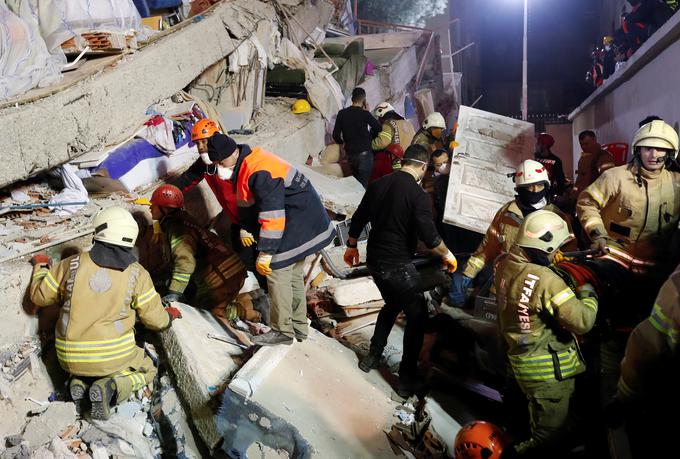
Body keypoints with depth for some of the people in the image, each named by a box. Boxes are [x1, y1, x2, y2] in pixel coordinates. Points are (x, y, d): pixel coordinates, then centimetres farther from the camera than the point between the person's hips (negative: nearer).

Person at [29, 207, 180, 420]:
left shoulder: (72, 264, -6)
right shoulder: (137, 274, -9)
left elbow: (40, 296, 8)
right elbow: (155, 319, -3)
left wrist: (40, 266, 26)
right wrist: (168, 315, 21)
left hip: (70, 360, 4)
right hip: (113, 357, -3)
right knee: (147, 370, 23)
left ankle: (79, 383, 2)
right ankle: (111, 386, -7)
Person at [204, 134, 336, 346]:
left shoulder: (259, 172, -27)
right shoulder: (246, 166, 6)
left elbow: (272, 214, -30)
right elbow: (247, 201, 20)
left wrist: (265, 253, -28)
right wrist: (245, 228, 24)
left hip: (296, 227, -10)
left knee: (277, 273, -7)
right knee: (293, 275, 16)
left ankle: (282, 331, 3)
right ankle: (299, 327, 26)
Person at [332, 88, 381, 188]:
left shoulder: (342, 113, 1)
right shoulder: (364, 114, -12)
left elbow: (336, 135, 2)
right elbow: (378, 127, 0)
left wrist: (342, 143, 22)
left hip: (350, 153, 5)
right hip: (364, 153, -5)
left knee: (356, 181, 18)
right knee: (364, 183, 0)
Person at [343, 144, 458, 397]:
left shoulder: (378, 184, 3)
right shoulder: (418, 195, -17)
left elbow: (358, 219, 10)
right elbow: (429, 235, -19)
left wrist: (351, 246, 24)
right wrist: (447, 255, -2)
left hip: (374, 261, 7)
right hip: (398, 266, -7)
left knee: (392, 304, 28)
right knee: (417, 316, 7)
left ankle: (372, 357, 32)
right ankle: (407, 378, 9)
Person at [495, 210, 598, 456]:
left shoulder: (505, 263, -5)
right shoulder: (546, 280, -29)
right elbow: (582, 321, -25)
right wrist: (587, 295, -7)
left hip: (520, 358, 9)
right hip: (548, 370, -9)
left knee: (539, 418, 31)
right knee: (550, 433, 9)